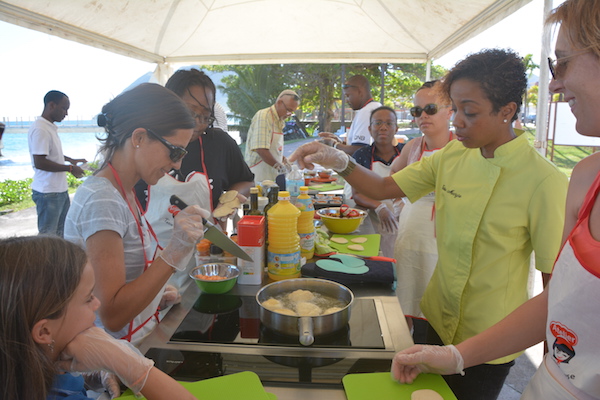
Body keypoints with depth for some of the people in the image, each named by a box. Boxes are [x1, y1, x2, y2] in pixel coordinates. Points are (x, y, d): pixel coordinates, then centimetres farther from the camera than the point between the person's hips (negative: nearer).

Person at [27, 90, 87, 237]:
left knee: (62, 233, 16)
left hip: (60, 190, 10)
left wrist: (71, 160, 16)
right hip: (48, 193, -9)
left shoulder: (51, 127, 12)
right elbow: (39, 162, -24)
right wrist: (70, 168, -16)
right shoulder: (40, 129, -18)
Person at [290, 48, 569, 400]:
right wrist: (339, 161, -18)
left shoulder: (544, 182, -22)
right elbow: (384, 189, -2)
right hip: (439, 319, 6)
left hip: (489, 346, -5)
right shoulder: (451, 156, -4)